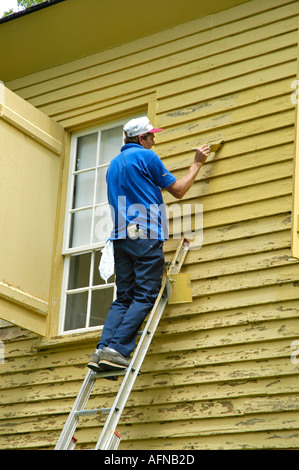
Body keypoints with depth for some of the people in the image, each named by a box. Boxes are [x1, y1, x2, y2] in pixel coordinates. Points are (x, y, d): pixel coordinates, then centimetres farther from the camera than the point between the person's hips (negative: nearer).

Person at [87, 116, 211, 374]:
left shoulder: (114, 164, 22)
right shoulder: (146, 156, -1)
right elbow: (178, 190, 2)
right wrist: (197, 163, 13)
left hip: (121, 237, 8)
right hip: (146, 236, -7)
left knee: (123, 298, 7)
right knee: (145, 297, -7)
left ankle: (103, 349, -7)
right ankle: (117, 350, -18)